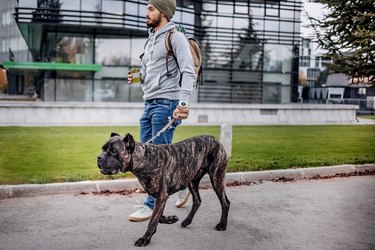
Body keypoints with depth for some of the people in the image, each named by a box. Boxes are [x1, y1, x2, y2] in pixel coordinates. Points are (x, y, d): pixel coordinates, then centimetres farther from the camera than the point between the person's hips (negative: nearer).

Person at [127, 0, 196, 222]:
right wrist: (137, 78, 5)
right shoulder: (151, 40, 20)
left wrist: (184, 102, -28)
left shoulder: (176, 38, -6)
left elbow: (189, 72, -16)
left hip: (166, 104, -9)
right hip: (149, 104, 9)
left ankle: (152, 206, 5)